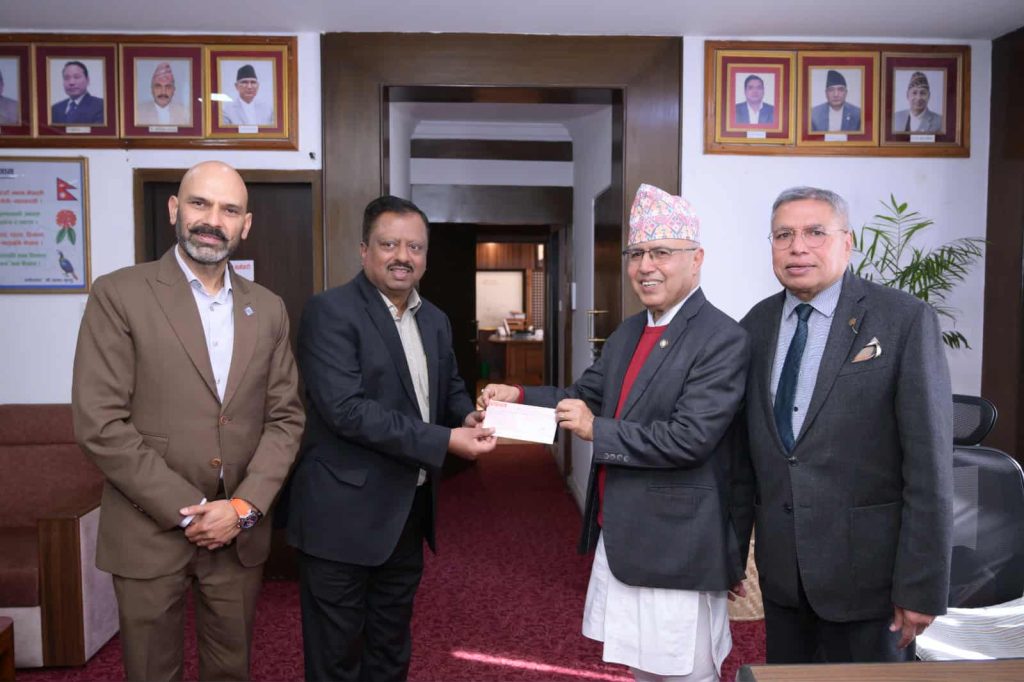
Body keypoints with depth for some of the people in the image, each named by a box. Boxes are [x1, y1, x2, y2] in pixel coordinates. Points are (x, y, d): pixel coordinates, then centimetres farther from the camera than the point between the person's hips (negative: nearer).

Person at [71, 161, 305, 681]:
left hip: (240, 534, 3)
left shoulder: (268, 310, 6)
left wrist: (244, 507, -8)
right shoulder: (118, 295, -6)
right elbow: (98, 423, -12)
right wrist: (187, 510, -13)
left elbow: (285, 418, 4)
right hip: (150, 535, -3)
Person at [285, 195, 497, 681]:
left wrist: (468, 415, -4)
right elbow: (345, 408, -25)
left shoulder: (434, 320, 8)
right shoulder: (330, 311, -15)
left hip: (409, 512, 7)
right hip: (344, 514, -6)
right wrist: (443, 441, -25)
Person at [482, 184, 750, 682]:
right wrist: (520, 396, -3)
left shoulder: (723, 339, -17)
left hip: (675, 544, -8)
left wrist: (597, 430, -20)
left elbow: (690, 437, -25)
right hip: (619, 535, 8)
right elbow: (585, 395, 12)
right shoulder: (627, 333, 9)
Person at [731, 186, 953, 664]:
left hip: (867, 568, -4)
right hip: (781, 568, 4)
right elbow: (745, 454, 7)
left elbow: (929, 463, -11)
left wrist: (922, 586, -12)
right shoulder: (756, 326, 3)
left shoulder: (906, 319, -10)